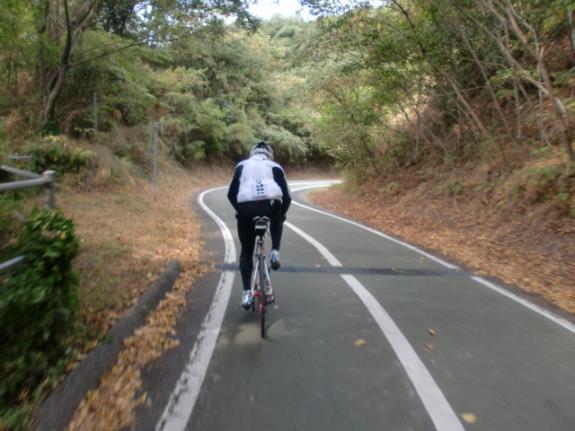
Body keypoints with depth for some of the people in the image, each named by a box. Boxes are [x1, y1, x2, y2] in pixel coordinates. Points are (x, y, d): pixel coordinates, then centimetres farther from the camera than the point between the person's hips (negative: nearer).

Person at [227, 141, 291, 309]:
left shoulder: (242, 165, 27)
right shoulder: (275, 167, 24)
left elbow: (231, 194, 16)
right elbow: (287, 196, 16)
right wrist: (281, 214, 32)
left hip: (246, 208, 1)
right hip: (270, 205, 0)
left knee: (246, 252, 18)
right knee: (277, 220, 38)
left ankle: (246, 293, 11)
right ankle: (275, 252, 18)